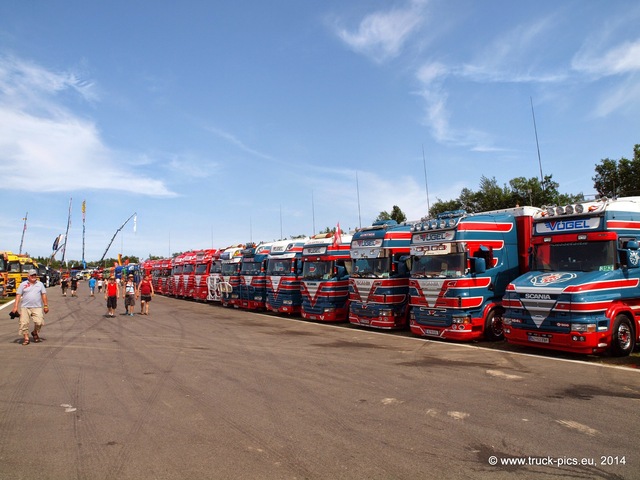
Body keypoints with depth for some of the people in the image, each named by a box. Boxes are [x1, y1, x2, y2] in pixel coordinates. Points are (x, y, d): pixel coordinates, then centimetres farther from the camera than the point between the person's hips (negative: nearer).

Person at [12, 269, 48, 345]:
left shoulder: (40, 284, 11)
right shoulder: (23, 284, 6)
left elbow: (44, 295, 11)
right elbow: (18, 295, 3)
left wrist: (46, 305, 7)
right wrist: (15, 306, -5)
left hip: (37, 307, 0)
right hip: (25, 307, 0)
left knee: (39, 322, -10)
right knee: (24, 323, -3)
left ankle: (35, 333, 18)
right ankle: (26, 338, 8)